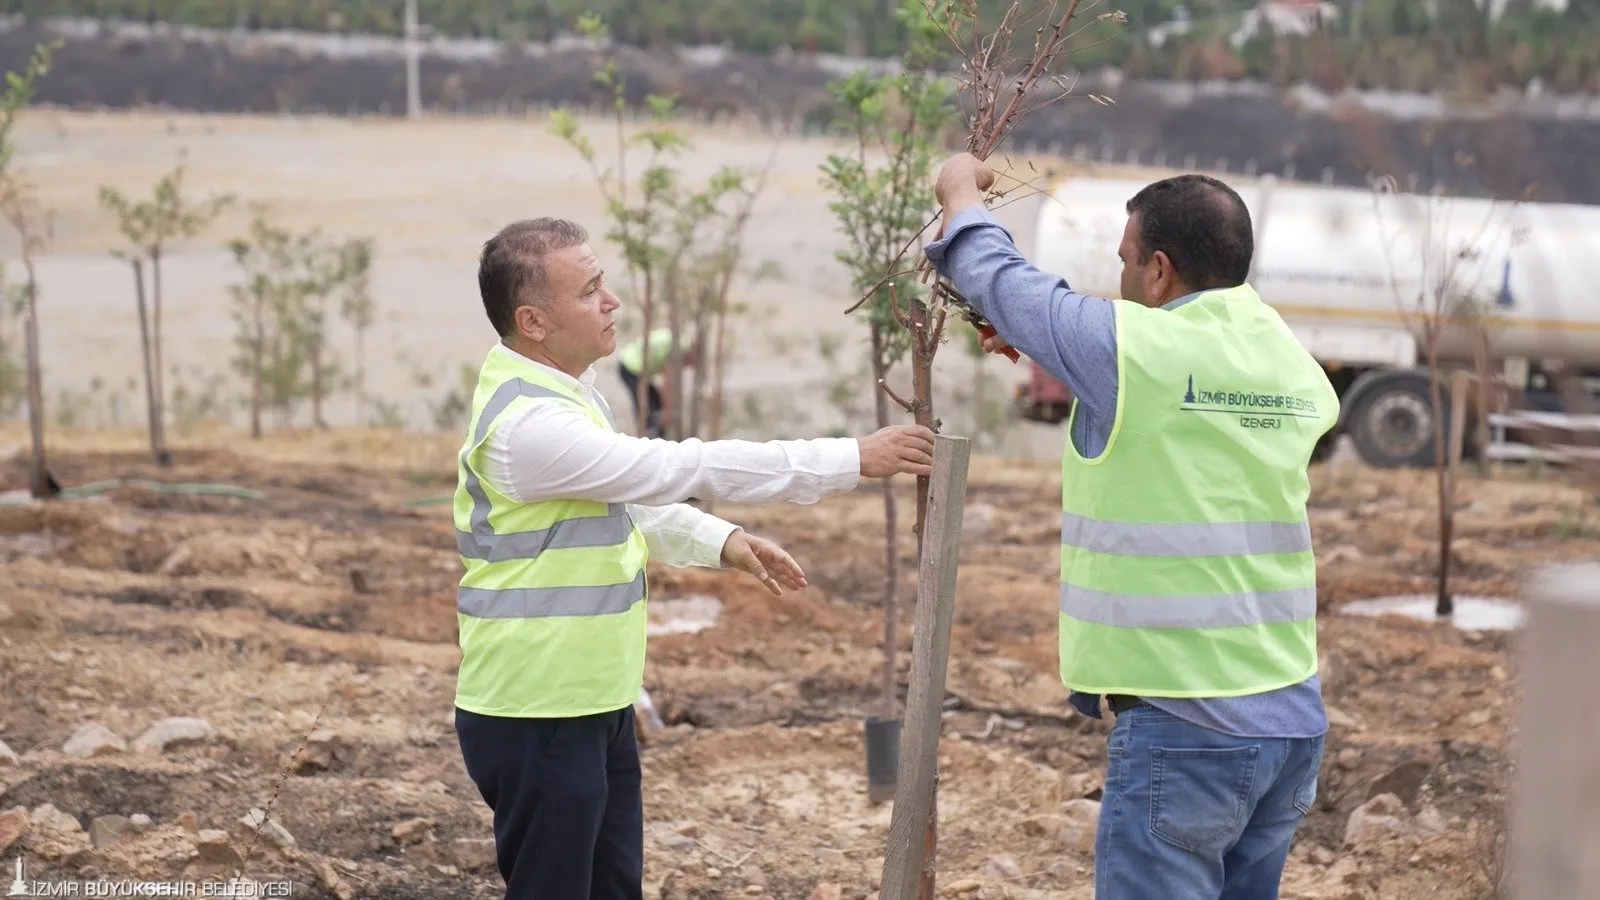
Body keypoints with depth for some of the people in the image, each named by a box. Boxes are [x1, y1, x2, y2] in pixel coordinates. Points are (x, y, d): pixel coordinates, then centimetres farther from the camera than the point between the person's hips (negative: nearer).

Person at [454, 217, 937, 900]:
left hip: (595, 705, 9)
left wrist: (722, 543, 6)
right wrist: (853, 460, -24)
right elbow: (683, 467, -28)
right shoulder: (527, 422, -25)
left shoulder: (565, 391, 7)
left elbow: (628, 494, 22)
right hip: (536, 718, -9)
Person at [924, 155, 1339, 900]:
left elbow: (1003, 280, 5)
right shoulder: (1294, 366, 8)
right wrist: (1045, 348, 33)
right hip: (1291, 720, 7)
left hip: (1183, 728, -7)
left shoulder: (1133, 348, -11)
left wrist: (961, 195, 24)